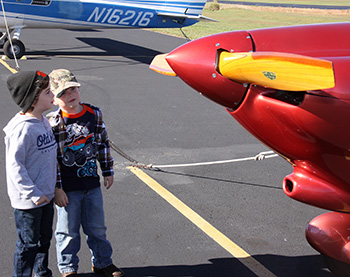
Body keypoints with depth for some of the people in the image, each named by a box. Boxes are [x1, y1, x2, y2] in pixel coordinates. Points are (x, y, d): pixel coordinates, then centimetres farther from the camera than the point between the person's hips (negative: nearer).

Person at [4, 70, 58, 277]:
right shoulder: (22, 129, -24)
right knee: (28, 244, 7)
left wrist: (52, 187, 13)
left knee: (45, 238, 23)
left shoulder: (43, 121, 4)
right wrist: (33, 194, -21)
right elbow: (15, 166, -23)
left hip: (46, 195, 9)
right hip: (28, 200, -9)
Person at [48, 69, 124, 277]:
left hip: (92, 183, 4)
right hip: (67, 189, -4)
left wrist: (108, 171, 13)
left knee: (97, 227, 18)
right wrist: (56, 189, -14)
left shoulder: (94, 114, -1)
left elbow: (103, 143, 11)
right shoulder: (54, 124, -15)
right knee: (68, 231, 10)